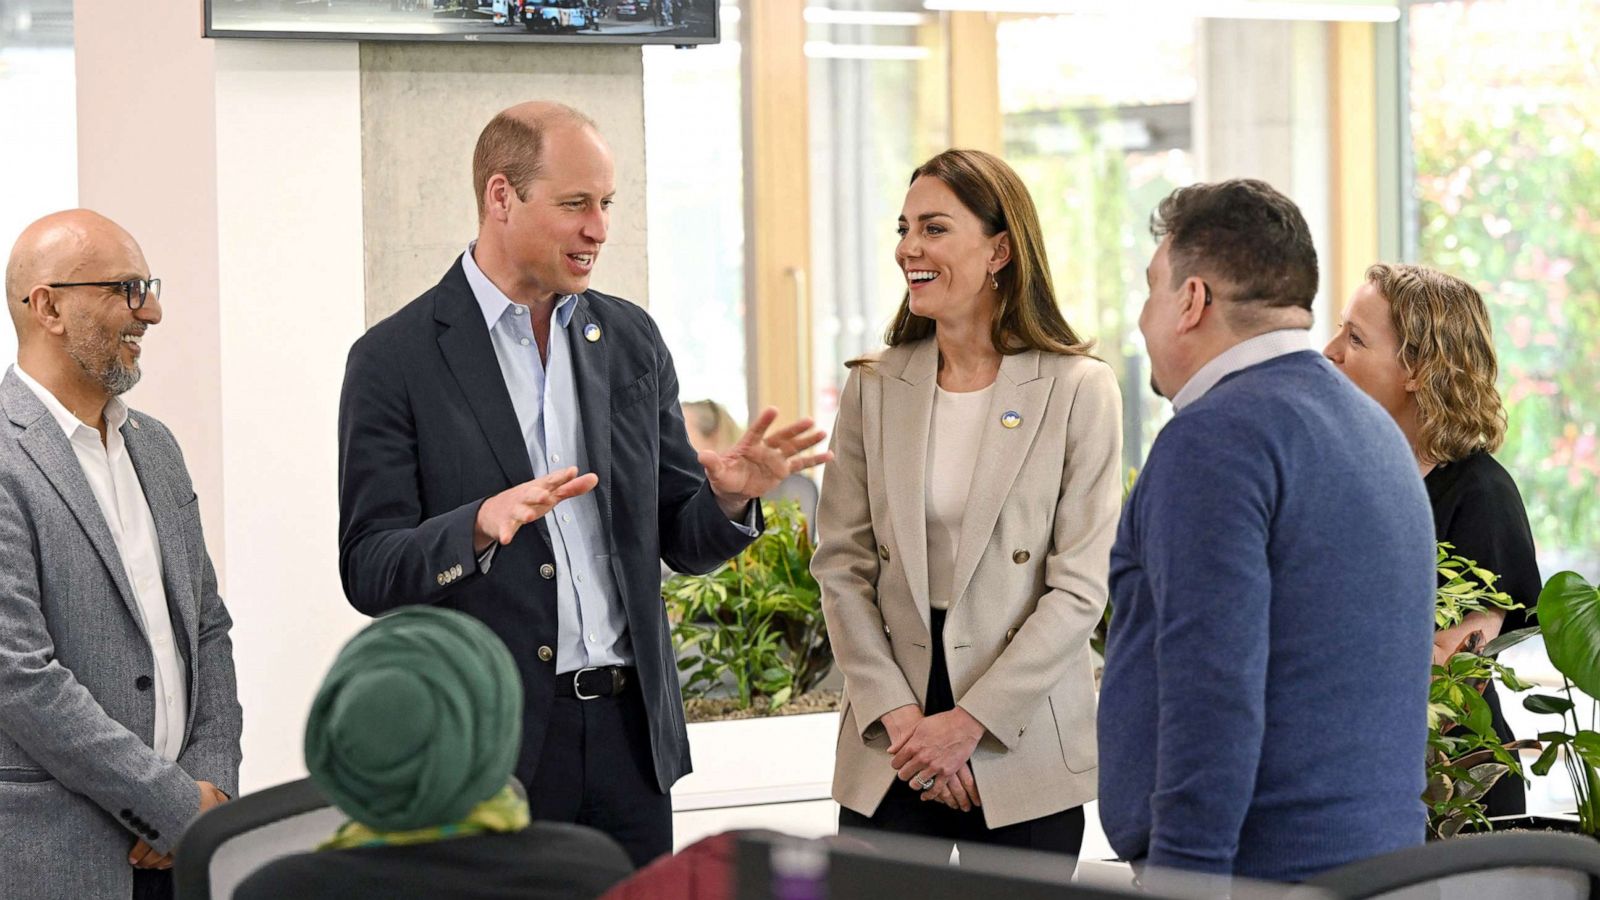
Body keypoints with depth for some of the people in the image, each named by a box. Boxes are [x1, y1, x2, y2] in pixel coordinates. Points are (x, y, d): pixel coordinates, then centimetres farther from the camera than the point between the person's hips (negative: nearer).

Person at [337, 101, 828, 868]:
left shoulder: (630, 339, 10)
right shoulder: (396, 359, -5)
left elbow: (682, 542, 13)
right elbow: (369, 574, -9)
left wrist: (730, 498, -10)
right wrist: (481, 526, -27)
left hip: (629, 733, 4)